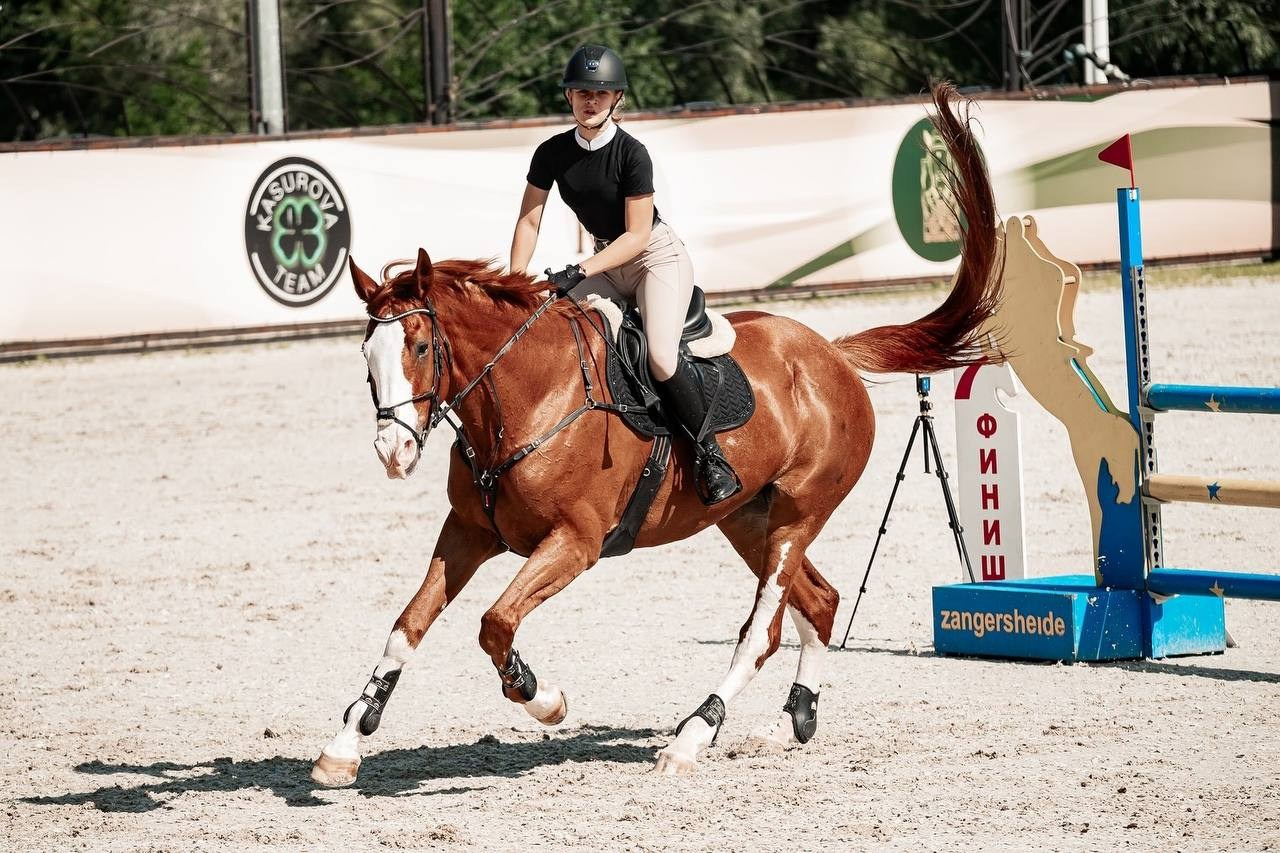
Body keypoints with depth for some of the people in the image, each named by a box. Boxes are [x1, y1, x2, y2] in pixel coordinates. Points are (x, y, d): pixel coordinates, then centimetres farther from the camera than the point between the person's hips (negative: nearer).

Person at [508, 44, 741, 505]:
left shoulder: (631, 153, -21)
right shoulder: (552, 153, -6)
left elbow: (637, 235, -21)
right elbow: (528, 223, -2)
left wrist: (580, 272, -29)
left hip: (658, 255, -6)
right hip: (606, 262, 6)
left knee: (661, 356, -27)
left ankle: (710, 455, -12)